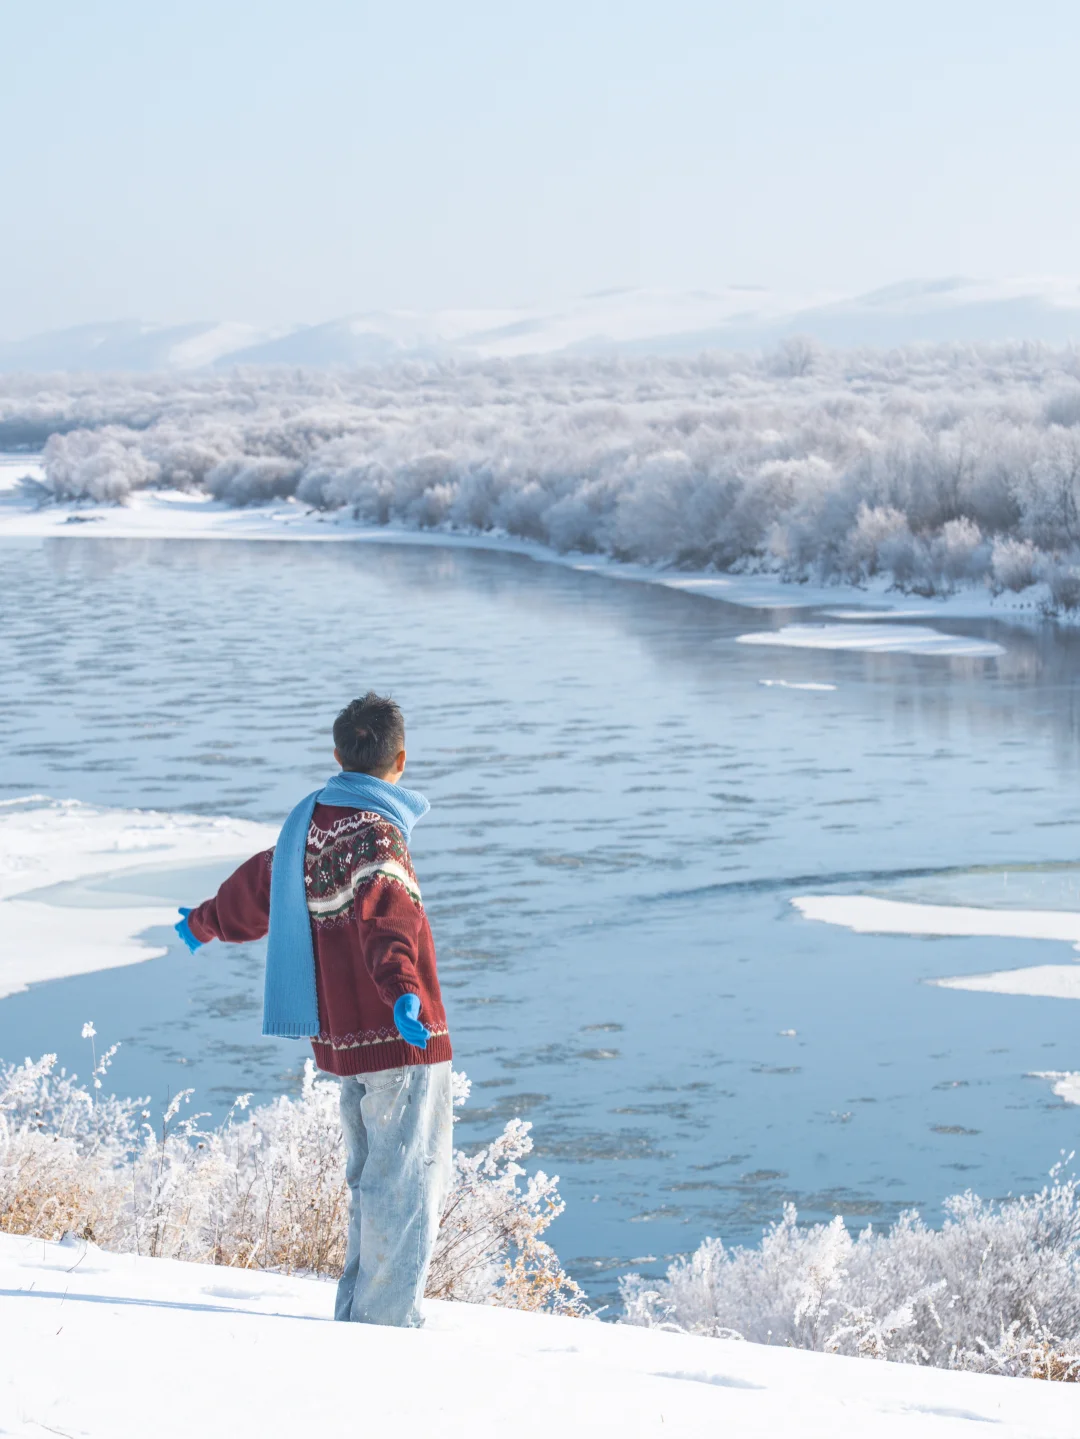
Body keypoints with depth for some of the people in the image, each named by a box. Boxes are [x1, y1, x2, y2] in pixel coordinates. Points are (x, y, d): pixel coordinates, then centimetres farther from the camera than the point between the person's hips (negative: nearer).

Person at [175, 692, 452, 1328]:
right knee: (408, 1186, -5)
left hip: (343, 1036, 9)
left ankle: (359, 1316, 25)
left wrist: (205, 922, 50)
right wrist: (403, 990, -50)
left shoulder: (307, 823, 12)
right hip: (400, 1040, -9)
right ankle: (386, 1324, -4)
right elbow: (386, 919, -33)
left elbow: (258, 884, 30)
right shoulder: (376, 835, -15)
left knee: (374, 1182, 19)